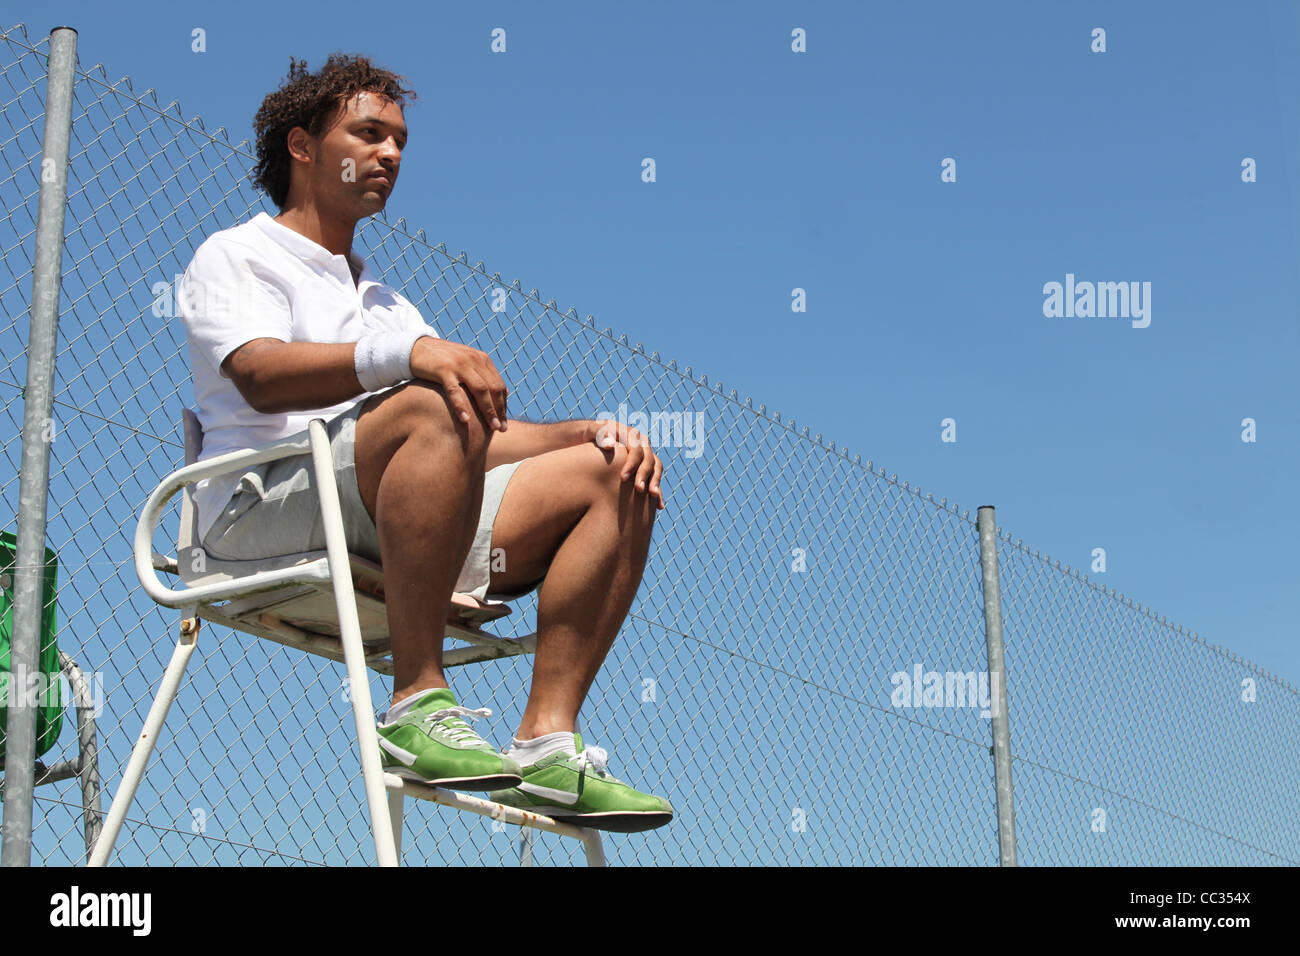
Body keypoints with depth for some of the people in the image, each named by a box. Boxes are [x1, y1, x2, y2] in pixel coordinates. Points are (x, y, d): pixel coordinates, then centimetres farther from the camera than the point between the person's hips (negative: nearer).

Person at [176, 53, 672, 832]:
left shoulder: (386, 300, 33)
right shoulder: (236, 257, 11)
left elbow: (482, 437, 23)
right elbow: (260, 374, -12)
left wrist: (594, 433, 3)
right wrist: (408, 354, -29)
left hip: (398, 536, 7)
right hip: (268, 514, -7)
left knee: (616, 476, -8)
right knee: (431, 411, -35)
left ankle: (547, 743, -19)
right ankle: (418, 702, -35)